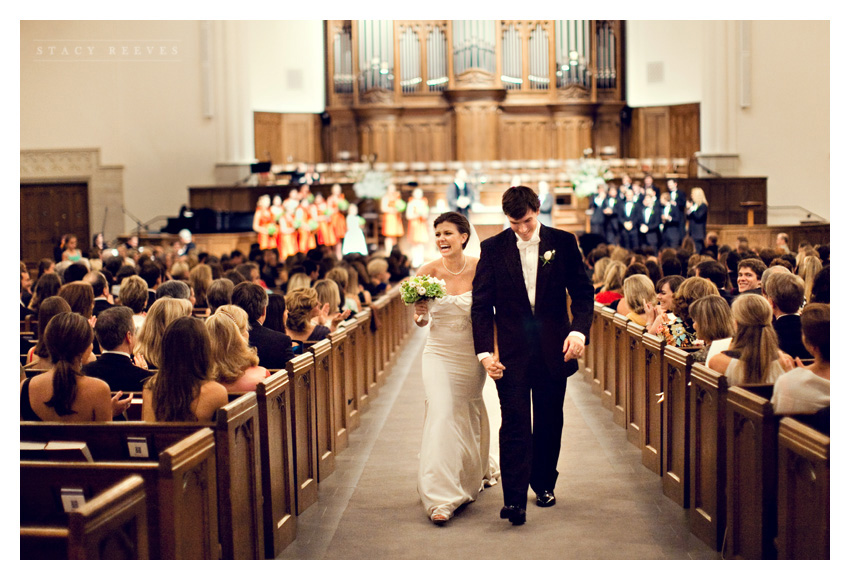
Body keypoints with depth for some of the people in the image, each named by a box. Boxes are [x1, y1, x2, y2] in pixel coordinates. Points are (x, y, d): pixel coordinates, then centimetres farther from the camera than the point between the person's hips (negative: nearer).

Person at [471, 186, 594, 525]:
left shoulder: (563, 243, 2)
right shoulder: (493, 248, 1)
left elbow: (582, 291, 4)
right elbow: (481, 304, 1)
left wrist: (579, 330, -13)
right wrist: (484, 352, -9)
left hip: (553, 350, 1)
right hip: (511, 351, -1)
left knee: (549, 422, 12)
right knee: (514, 423, -7)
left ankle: (544, 483, 31)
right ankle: (514, 499, -8)